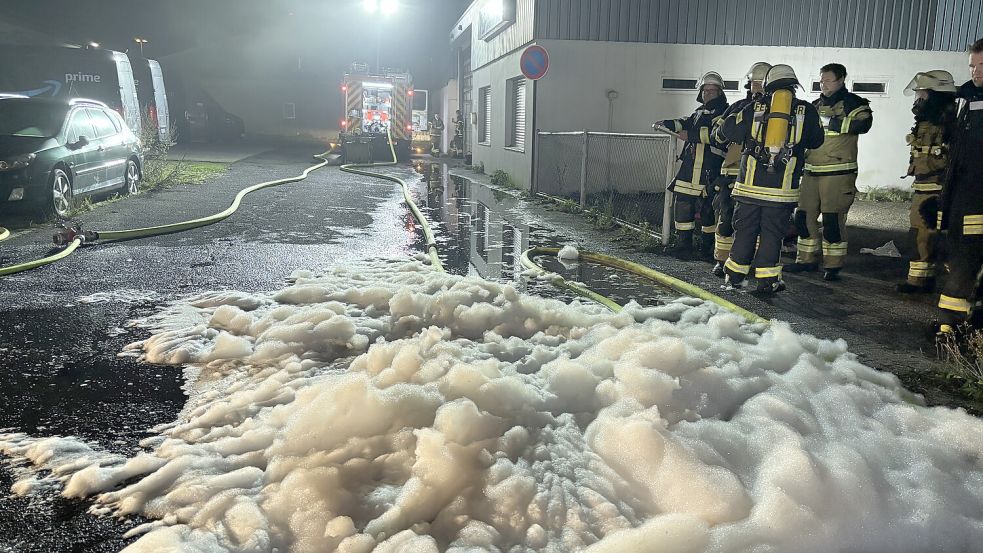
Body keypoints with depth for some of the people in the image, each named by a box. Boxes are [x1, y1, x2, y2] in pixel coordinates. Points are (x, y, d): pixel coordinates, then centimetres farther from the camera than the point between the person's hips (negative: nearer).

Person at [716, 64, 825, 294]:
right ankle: (767, 280, 8)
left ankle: (735, 275, 18)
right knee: (772, 233, 7)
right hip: (783, 187, -1)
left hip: (750, 183, 1)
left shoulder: (754, 107, 3)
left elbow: (728, 132, 6)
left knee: (744, 230, 11)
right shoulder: (807, 111, 4)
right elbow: (816, 141, 17)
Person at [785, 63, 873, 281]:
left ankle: (833, 265, 4)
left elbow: (863, 124, -22)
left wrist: (829, 122, -23)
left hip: (838, 172, -7)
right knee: (804, 216, 8)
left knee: (833, 219, -6)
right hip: (812, 171, 7)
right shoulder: (816, 105, 19)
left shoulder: (851, 103, -3)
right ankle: (807, 259, 21)